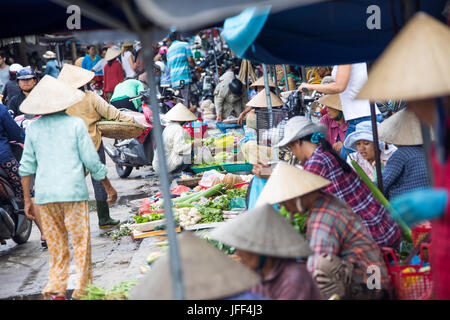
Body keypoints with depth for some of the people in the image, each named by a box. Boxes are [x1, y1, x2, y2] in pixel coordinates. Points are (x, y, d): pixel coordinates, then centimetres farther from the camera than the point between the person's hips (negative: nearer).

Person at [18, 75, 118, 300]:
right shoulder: (75, 124, -2)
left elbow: (26, 166, 7)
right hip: (73, 191, -3)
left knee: (56, 244, 13)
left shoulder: (34, 128, 6)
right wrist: (109, 187, 10)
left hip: (44, 194, 3)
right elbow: (92, 161, -1)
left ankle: (55, 289, 8)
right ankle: (83, 290, 6)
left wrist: (27, 200, 13)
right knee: (81, 242, 5)